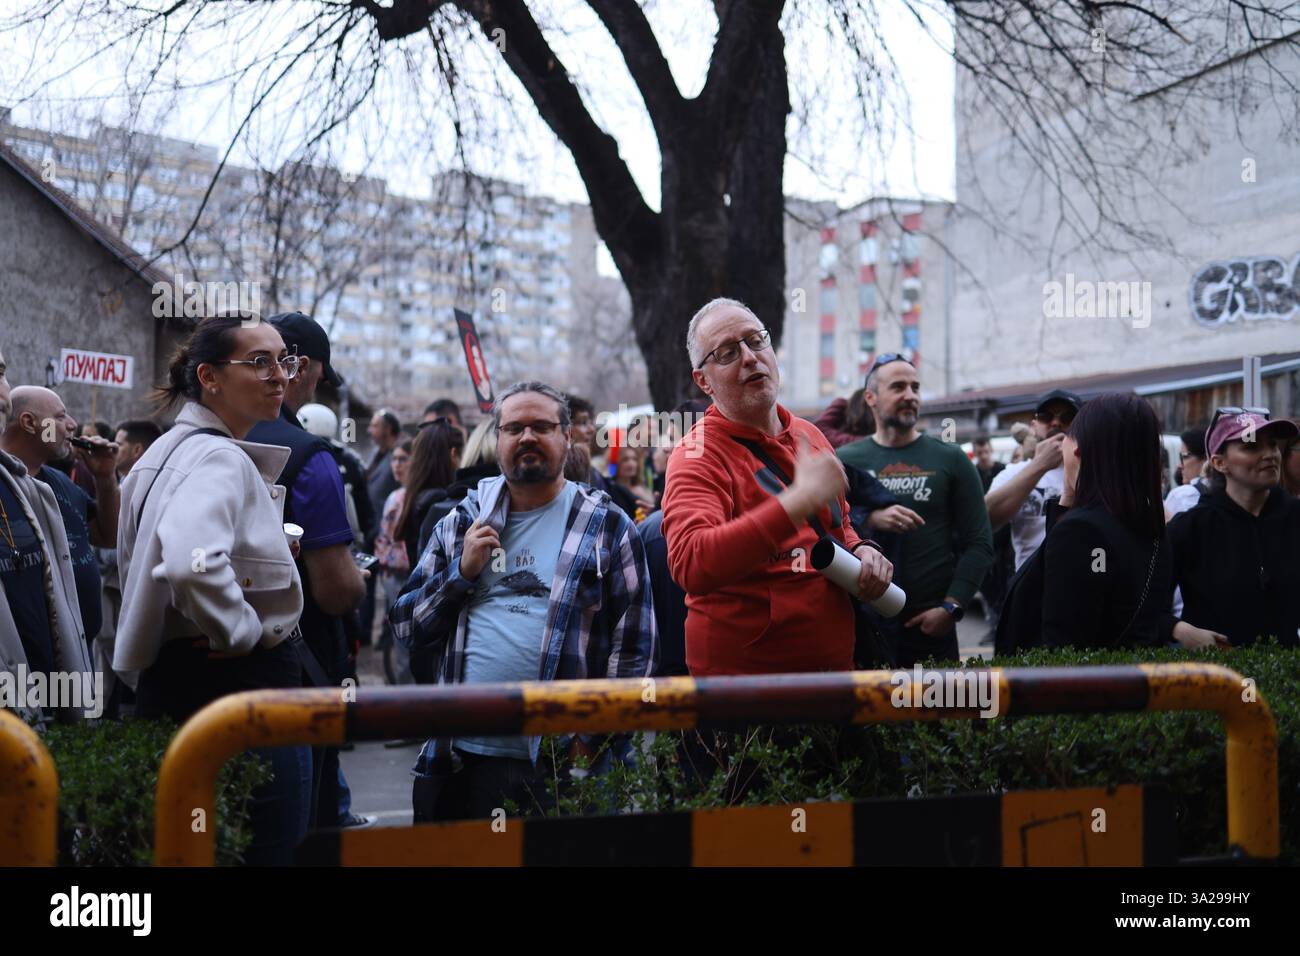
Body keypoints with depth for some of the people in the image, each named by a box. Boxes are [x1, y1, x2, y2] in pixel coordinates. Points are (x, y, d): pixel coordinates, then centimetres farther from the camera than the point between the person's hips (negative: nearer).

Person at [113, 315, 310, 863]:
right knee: (267, 853, -4)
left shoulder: (169, 452, 15)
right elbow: (192, 561, -36)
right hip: (243, 686, -10)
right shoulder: (220, 458, -17)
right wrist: (241, 631, -21)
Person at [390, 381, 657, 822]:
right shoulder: (464, 521, 13)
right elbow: (404, 625, 13)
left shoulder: (607, 526, 4)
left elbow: (635, 643, 0)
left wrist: (595, 737, -8)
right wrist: (462, 571, -3)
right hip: (456, 759, 3)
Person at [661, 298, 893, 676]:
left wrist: (861, 550, 2)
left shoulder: (808, 435, 8)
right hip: (741, 670, -7)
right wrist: (800, 500, -35)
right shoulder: (698, 456, -15)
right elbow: (691, 566, -33)